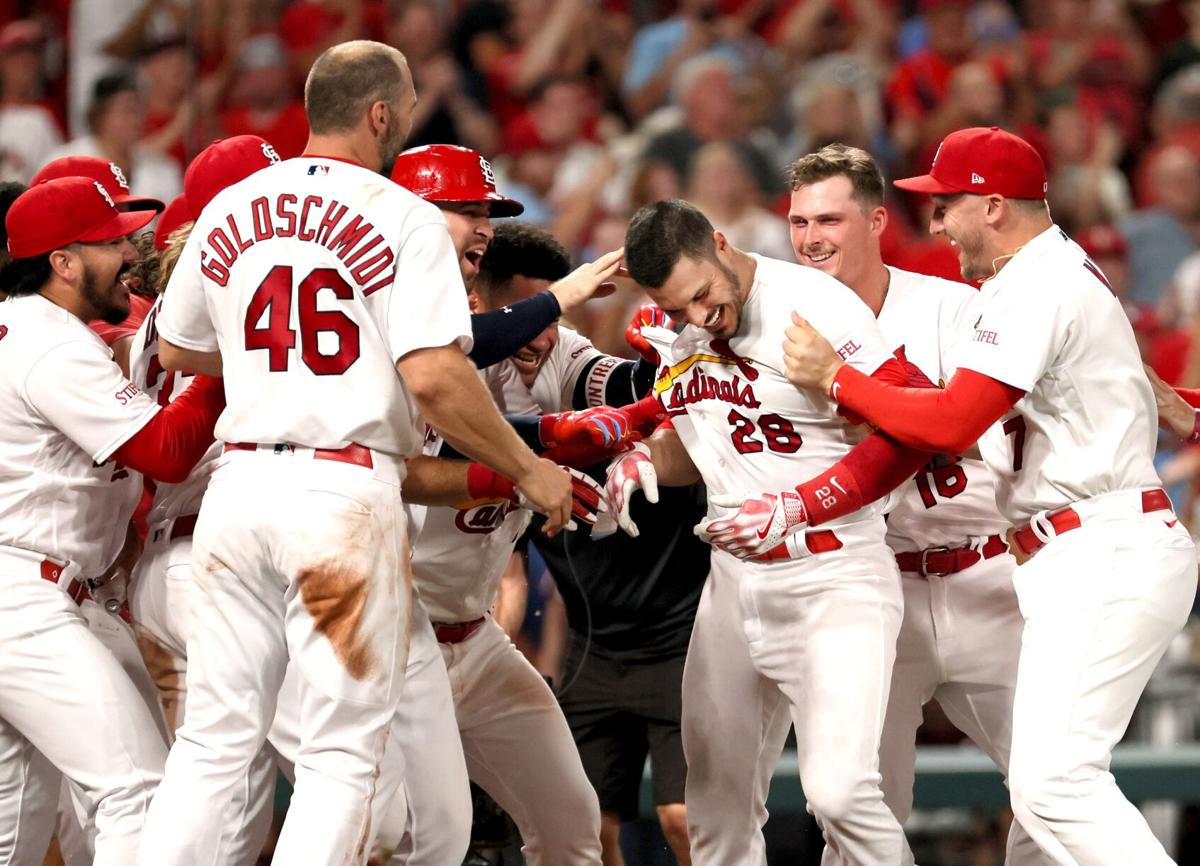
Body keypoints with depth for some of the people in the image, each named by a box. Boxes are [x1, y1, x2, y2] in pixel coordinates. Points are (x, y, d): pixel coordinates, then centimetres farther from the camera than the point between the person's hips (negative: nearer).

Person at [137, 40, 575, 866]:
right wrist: (529, 470, -3)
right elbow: (434, 378, -15)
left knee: (215, 738, 11)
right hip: (345, 490, -5)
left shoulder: (229, 211, 10)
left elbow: (176, 349, 23)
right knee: (345, 750, 0)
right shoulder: (404, 217, -6)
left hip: (240, 484, 5)